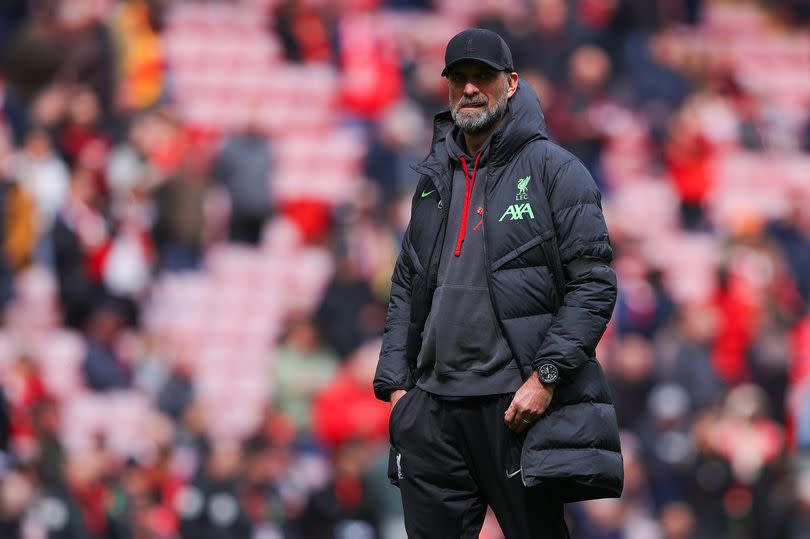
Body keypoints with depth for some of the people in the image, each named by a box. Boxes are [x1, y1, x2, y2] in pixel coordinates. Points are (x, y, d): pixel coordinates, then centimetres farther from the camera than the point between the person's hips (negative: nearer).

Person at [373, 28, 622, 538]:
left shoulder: (553, 170, -2)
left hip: (518, 406, -6)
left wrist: (545, 376, -16)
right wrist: (396, 381, 11)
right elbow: (406, 287, 22)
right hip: (433, 408, 6)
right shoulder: (434, 181, 17)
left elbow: (594, 284, -8)